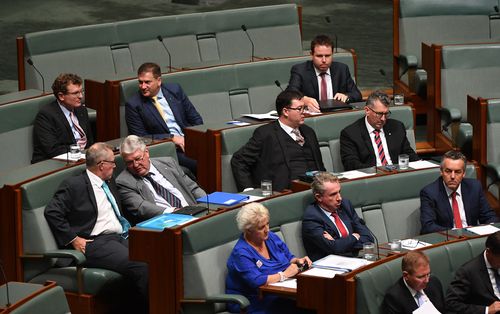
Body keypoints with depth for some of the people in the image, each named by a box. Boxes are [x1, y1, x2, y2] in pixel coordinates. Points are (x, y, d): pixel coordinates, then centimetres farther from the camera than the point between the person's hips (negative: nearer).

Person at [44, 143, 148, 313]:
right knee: (141, 267, -30)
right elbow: (52, 212, -10)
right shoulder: (74, 185, -3)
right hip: (96, 243, -8)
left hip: (121, 238, 8)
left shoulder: (109, 183, 22)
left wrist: (129, 229, 16)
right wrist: (73, 239, -11)